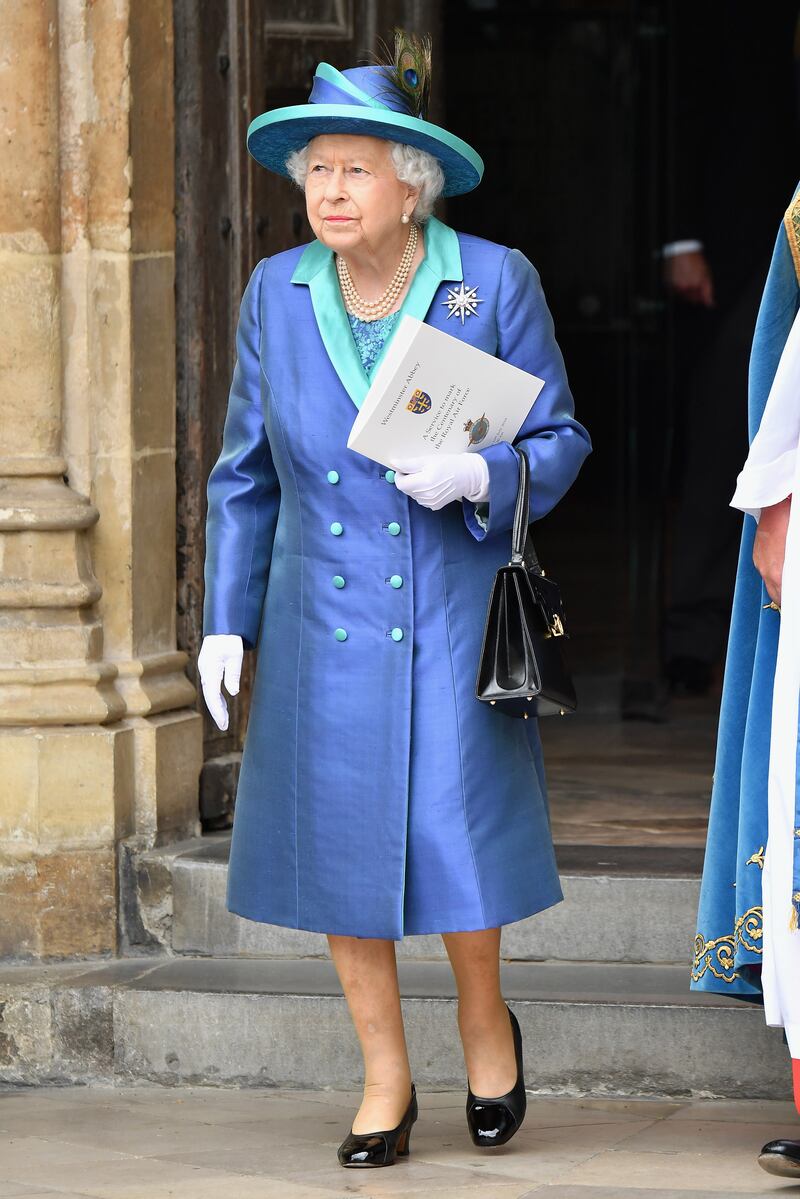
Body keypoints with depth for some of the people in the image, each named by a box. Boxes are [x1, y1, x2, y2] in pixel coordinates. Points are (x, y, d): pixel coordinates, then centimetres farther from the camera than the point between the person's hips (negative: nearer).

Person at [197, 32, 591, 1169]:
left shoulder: (496, 283, -6)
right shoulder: (279, 294, 2)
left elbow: (560, 441, 0)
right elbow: (246, 469, 9)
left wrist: (477, 476, -21)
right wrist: (226, 621, 5)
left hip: (454, 618, -2)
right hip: (323, 626, 3)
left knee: (455, 838, -5)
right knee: (337, 844, 3)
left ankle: (484, 1019, 26)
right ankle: (387, 1081, 18)